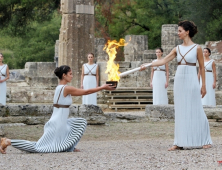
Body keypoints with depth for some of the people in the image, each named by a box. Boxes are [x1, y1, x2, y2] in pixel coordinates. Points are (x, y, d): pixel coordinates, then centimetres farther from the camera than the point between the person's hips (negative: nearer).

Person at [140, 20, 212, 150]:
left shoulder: (197, 48, -4)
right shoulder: (178, 49, 9)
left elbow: (202, 67, -1)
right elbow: (164, 61, 6)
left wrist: (204, 85, -3)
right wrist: (147, 66, -2)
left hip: (191, 81, -5)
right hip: (179, 80, 5)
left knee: (195, 111, -2)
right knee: (180, 112, 5)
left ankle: (205, 140, 9)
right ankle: (180, 142, 8)